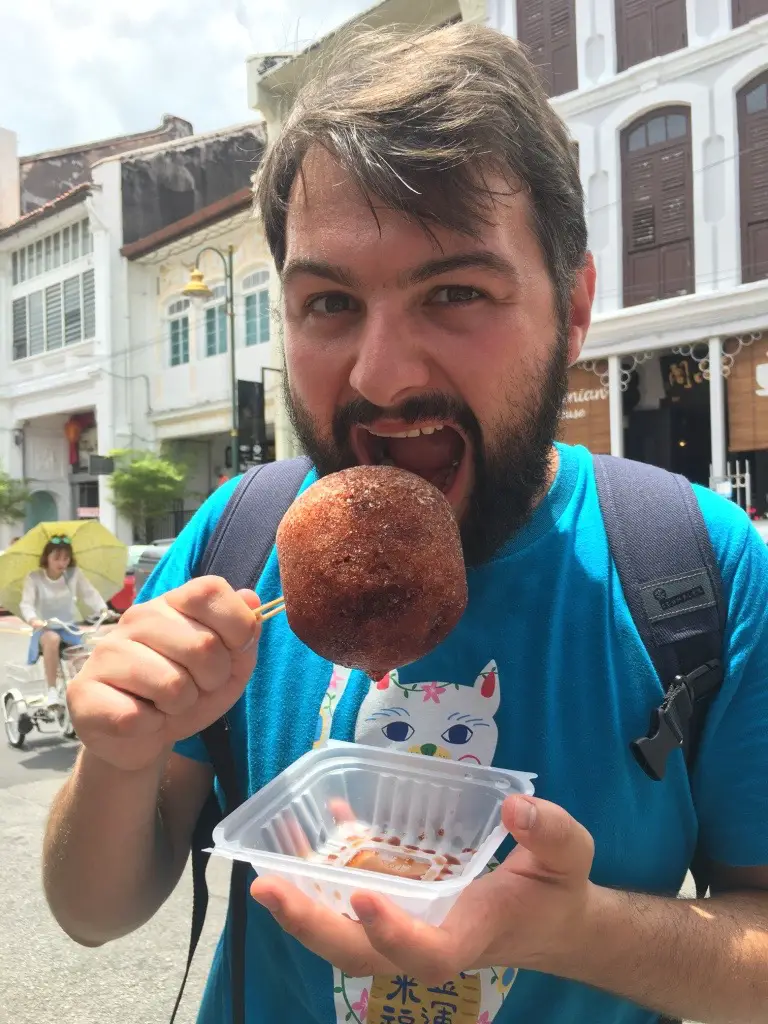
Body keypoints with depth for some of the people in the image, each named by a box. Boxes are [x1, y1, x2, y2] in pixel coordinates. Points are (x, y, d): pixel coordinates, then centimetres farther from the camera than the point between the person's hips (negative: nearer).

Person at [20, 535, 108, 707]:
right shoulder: (34, 578, -5)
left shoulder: (74, 574, 1)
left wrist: (103, 609, -24)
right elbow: (26, 603, -14)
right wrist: (32, 619, -35)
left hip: (71, 629, 3)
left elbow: (90, 594, -5)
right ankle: (52, 691, -30)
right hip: (45, 629, -3)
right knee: (52, 639, -38)